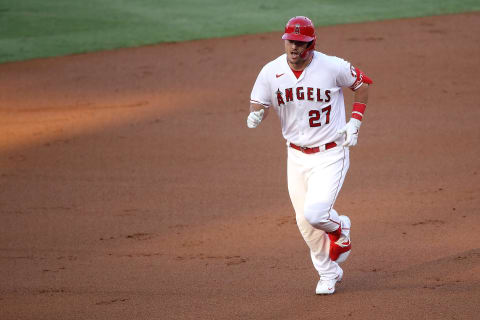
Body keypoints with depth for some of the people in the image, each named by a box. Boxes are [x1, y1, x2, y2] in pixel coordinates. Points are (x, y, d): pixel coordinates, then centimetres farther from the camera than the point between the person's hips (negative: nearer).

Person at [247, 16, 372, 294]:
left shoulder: (333, 67, -16)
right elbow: (258, 104, 1)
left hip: (331, 154, -4)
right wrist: (255, 116, -24)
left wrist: (354, 123, -6)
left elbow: (363, 83, 1)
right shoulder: (271, 72, -8)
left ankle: (340, 228, 17)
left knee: (315, 213, -20)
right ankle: (329, 274, 31)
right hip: (297, 156, 4)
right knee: (305, 223, 8)